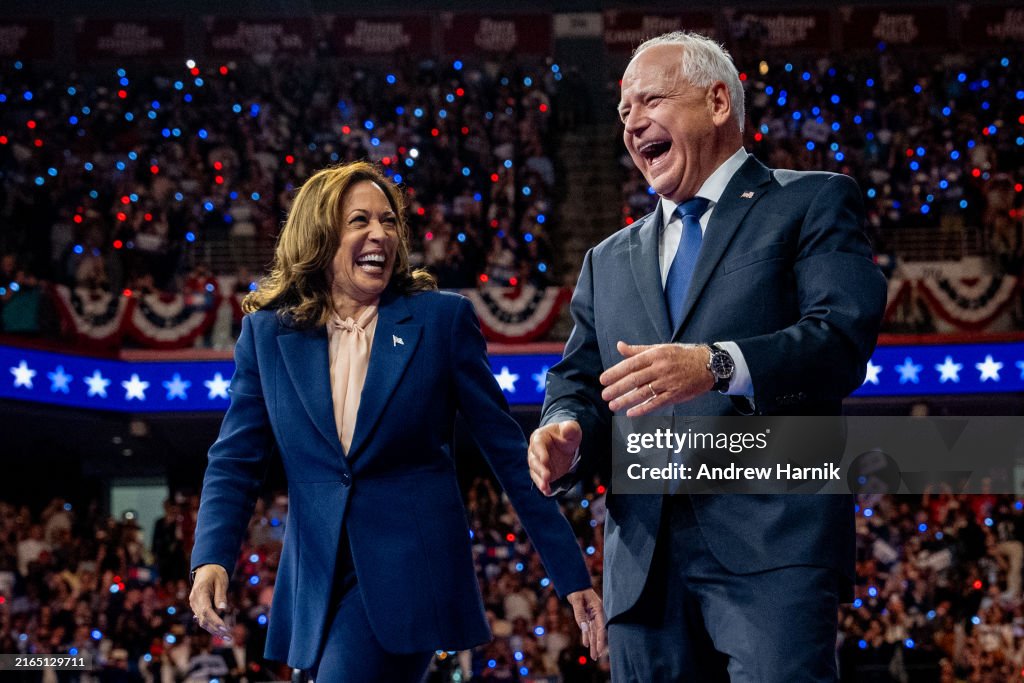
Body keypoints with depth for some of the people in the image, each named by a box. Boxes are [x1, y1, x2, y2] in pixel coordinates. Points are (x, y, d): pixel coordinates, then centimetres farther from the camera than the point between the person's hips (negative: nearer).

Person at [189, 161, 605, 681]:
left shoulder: (442, 319, -1)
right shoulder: (267, 333, 5)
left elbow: (508, 451, 1)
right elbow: (235, 461, 4)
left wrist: (571, 575, 0)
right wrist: (212, 560, -15)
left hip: (410, 574, -3)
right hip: (316, 583, 3)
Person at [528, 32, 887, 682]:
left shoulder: (813, 203, 7)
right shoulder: (609, 261, 24)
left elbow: (844, 336, -9)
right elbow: (580, 381, 18)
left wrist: (718, 366, -25)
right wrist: (566, 435, -7)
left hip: (771, 545, -5)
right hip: (644, 557, 5)